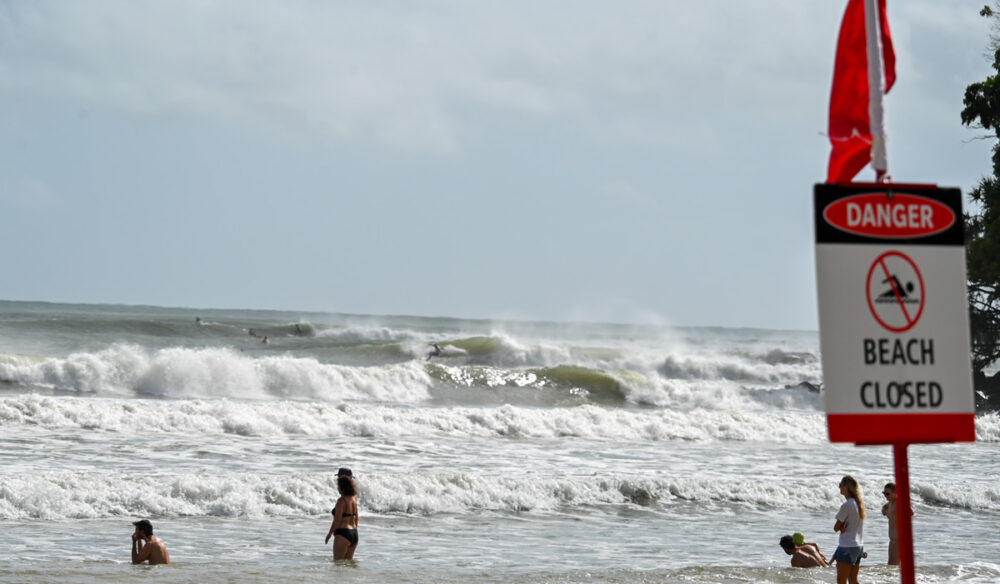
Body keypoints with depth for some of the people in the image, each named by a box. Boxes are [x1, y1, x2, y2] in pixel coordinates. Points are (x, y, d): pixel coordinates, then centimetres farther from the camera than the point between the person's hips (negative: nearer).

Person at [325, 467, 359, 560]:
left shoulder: (341, 500, -14)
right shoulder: (354, 499, 10)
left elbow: (337, 520, -16)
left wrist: (329, 534, -5)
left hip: (343, 534, -8)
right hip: (354, 534, 8)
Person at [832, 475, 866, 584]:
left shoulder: (846, 505, -17)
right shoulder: (859, 503, 9)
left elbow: (836, 528, -13)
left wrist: (841, 526, 5)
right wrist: (843, 527, -7)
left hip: (847, 546, -9)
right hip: (859, 545, 9)